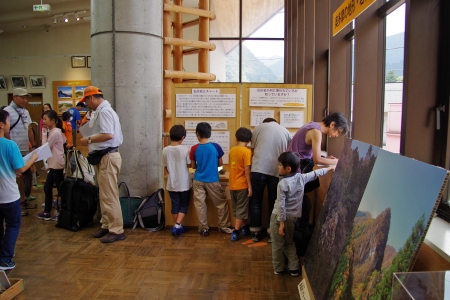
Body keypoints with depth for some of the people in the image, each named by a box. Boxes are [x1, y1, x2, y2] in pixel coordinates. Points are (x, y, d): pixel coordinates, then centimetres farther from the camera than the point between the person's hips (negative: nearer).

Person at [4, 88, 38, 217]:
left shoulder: (25, 112, 11)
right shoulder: (7, 111, -13)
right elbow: (5, 132, -14)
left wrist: (33, 146, 15)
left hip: (25, 150, 7)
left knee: (26, 176, 14)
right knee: (17, 177, 1)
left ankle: (24, 200, 27)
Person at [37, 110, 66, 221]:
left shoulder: (55, 132, -16)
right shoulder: (53, 132, 13)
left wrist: (44, 134, -5)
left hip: (57, 166, -10)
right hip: (53, 165, 10)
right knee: (47, 188, 13)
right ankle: (47, 213, 22)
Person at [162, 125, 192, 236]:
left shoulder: (165, 150, -4)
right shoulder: (185, 149, -13)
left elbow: (166, 168, 5)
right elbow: (189, 165, -3)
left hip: (172, 183, 2)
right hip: (184, 183, -2)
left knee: (175, 205, 14)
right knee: (183, 205, 10)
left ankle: (178, 226, 21)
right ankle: (177, 225, -3)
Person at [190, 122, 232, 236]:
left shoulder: (194, 148, -6)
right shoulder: (216, 147, -7)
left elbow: (193, 166, 3)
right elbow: (220, 163, 3)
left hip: (198, 180, 1)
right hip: (212, 180, -1)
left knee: (200, 204, 10)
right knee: (222, 203, 13)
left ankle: (203, 229, 15)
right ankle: (224, 226, 18)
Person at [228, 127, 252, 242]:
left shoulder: (231, 150, 4)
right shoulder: (247, 151, -13)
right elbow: (247, 170, -17)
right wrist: (250, 186, -12)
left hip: (232, 185, 6)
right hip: (242, 185, -6)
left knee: (237, 209, 18)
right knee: (241, 209, 4)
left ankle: (243, 227, 30)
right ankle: (235, 232, 5)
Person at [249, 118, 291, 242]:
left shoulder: (259, 127, 12)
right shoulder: (284, 130, 17)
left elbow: (253, 149, 15)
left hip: (258, 169, -1)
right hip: (277, 171, 1)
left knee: (256, 201, 11)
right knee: (274, 203, 12)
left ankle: (255, 232, 16)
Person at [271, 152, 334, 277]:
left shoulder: (282, 184, -20)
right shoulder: (301, 177, -4)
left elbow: (281, 205, -20)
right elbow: (316, 173, 11)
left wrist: (281, 223, -16)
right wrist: (330, 168, 26)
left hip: (280, 217, -6)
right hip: (293, 217, 6)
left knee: (278, 245, 9)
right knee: (290, 243, 21)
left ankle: (278, 269, 19)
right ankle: (294, 268, 21)